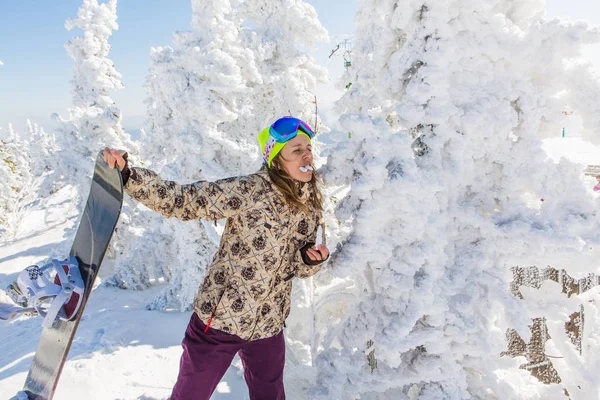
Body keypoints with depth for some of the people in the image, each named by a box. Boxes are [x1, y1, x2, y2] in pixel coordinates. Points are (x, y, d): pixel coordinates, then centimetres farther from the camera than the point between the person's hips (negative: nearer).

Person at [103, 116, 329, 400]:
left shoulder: (312, 206, 0)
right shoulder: (250, 190, -19)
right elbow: (182, 201, -22)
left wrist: (312, 260, -11)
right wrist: (128, 175, -33)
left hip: (268, 326, 5)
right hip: (220, 317, -4)